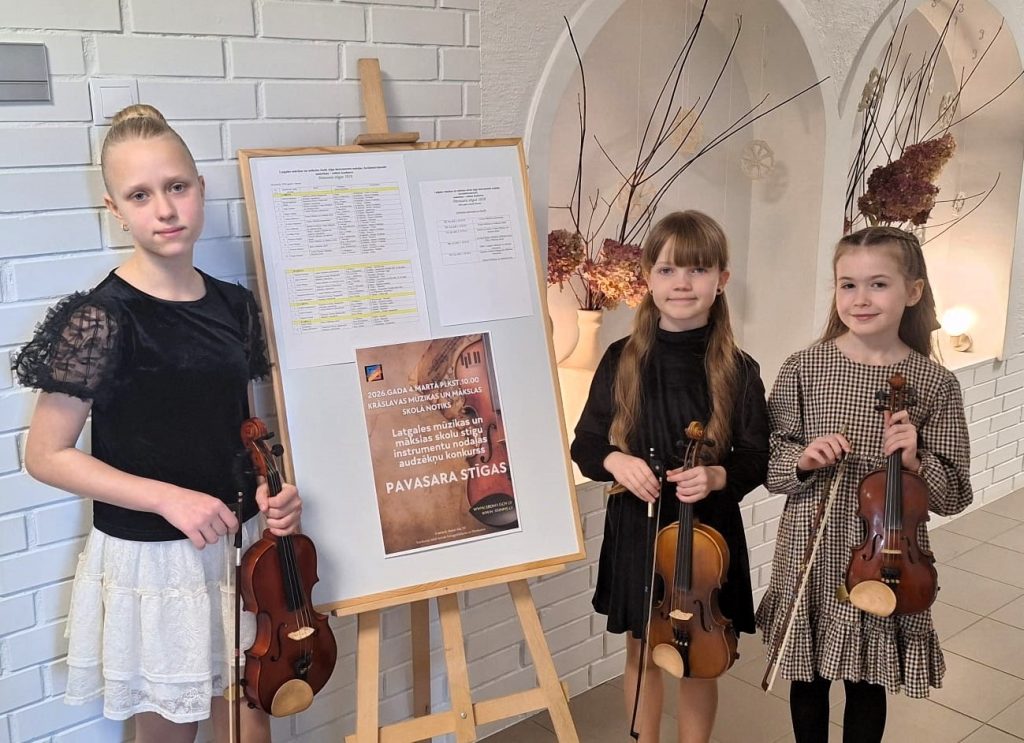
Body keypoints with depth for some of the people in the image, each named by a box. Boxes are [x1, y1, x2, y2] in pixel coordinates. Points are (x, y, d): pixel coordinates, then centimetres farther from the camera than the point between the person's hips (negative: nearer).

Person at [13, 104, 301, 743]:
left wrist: (271, 491, -5)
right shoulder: (103, 318, -15)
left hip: (238, 547, 5)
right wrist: (168, 498, -20)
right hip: (150, 560, -5)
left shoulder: (235, 305, 2)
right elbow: (46, 456, -11)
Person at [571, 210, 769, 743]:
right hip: (635, 528, 2)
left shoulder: (737, 371, -10)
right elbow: (584, 444, 0)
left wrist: (717, 476, -23)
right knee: (641, 651, 18)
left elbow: (757, 459, -4)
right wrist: (614, 460, -20)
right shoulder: (622, 360, -6)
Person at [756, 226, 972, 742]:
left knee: (868, 683, 17)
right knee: (808, 678, 18)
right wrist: (801, 460, -21)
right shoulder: (804, 368, -7)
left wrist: (915, 462, -21)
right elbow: (768, 464, -1)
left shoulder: (935, 385, -8)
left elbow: (953, 494, -3)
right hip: (811, 557, 1)